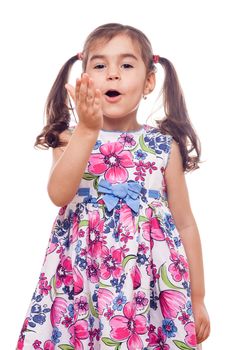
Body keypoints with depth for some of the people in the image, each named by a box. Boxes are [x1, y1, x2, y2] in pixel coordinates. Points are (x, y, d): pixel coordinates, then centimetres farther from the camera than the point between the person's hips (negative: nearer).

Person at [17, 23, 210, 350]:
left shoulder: (164, 146, 1)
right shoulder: (71, 140, 1)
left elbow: (185, 225, 5)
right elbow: (59, 194, -18)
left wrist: (197, 299, 7)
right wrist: (88, 130, -25)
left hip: (150, 288, 0)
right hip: (80, 284, 0)